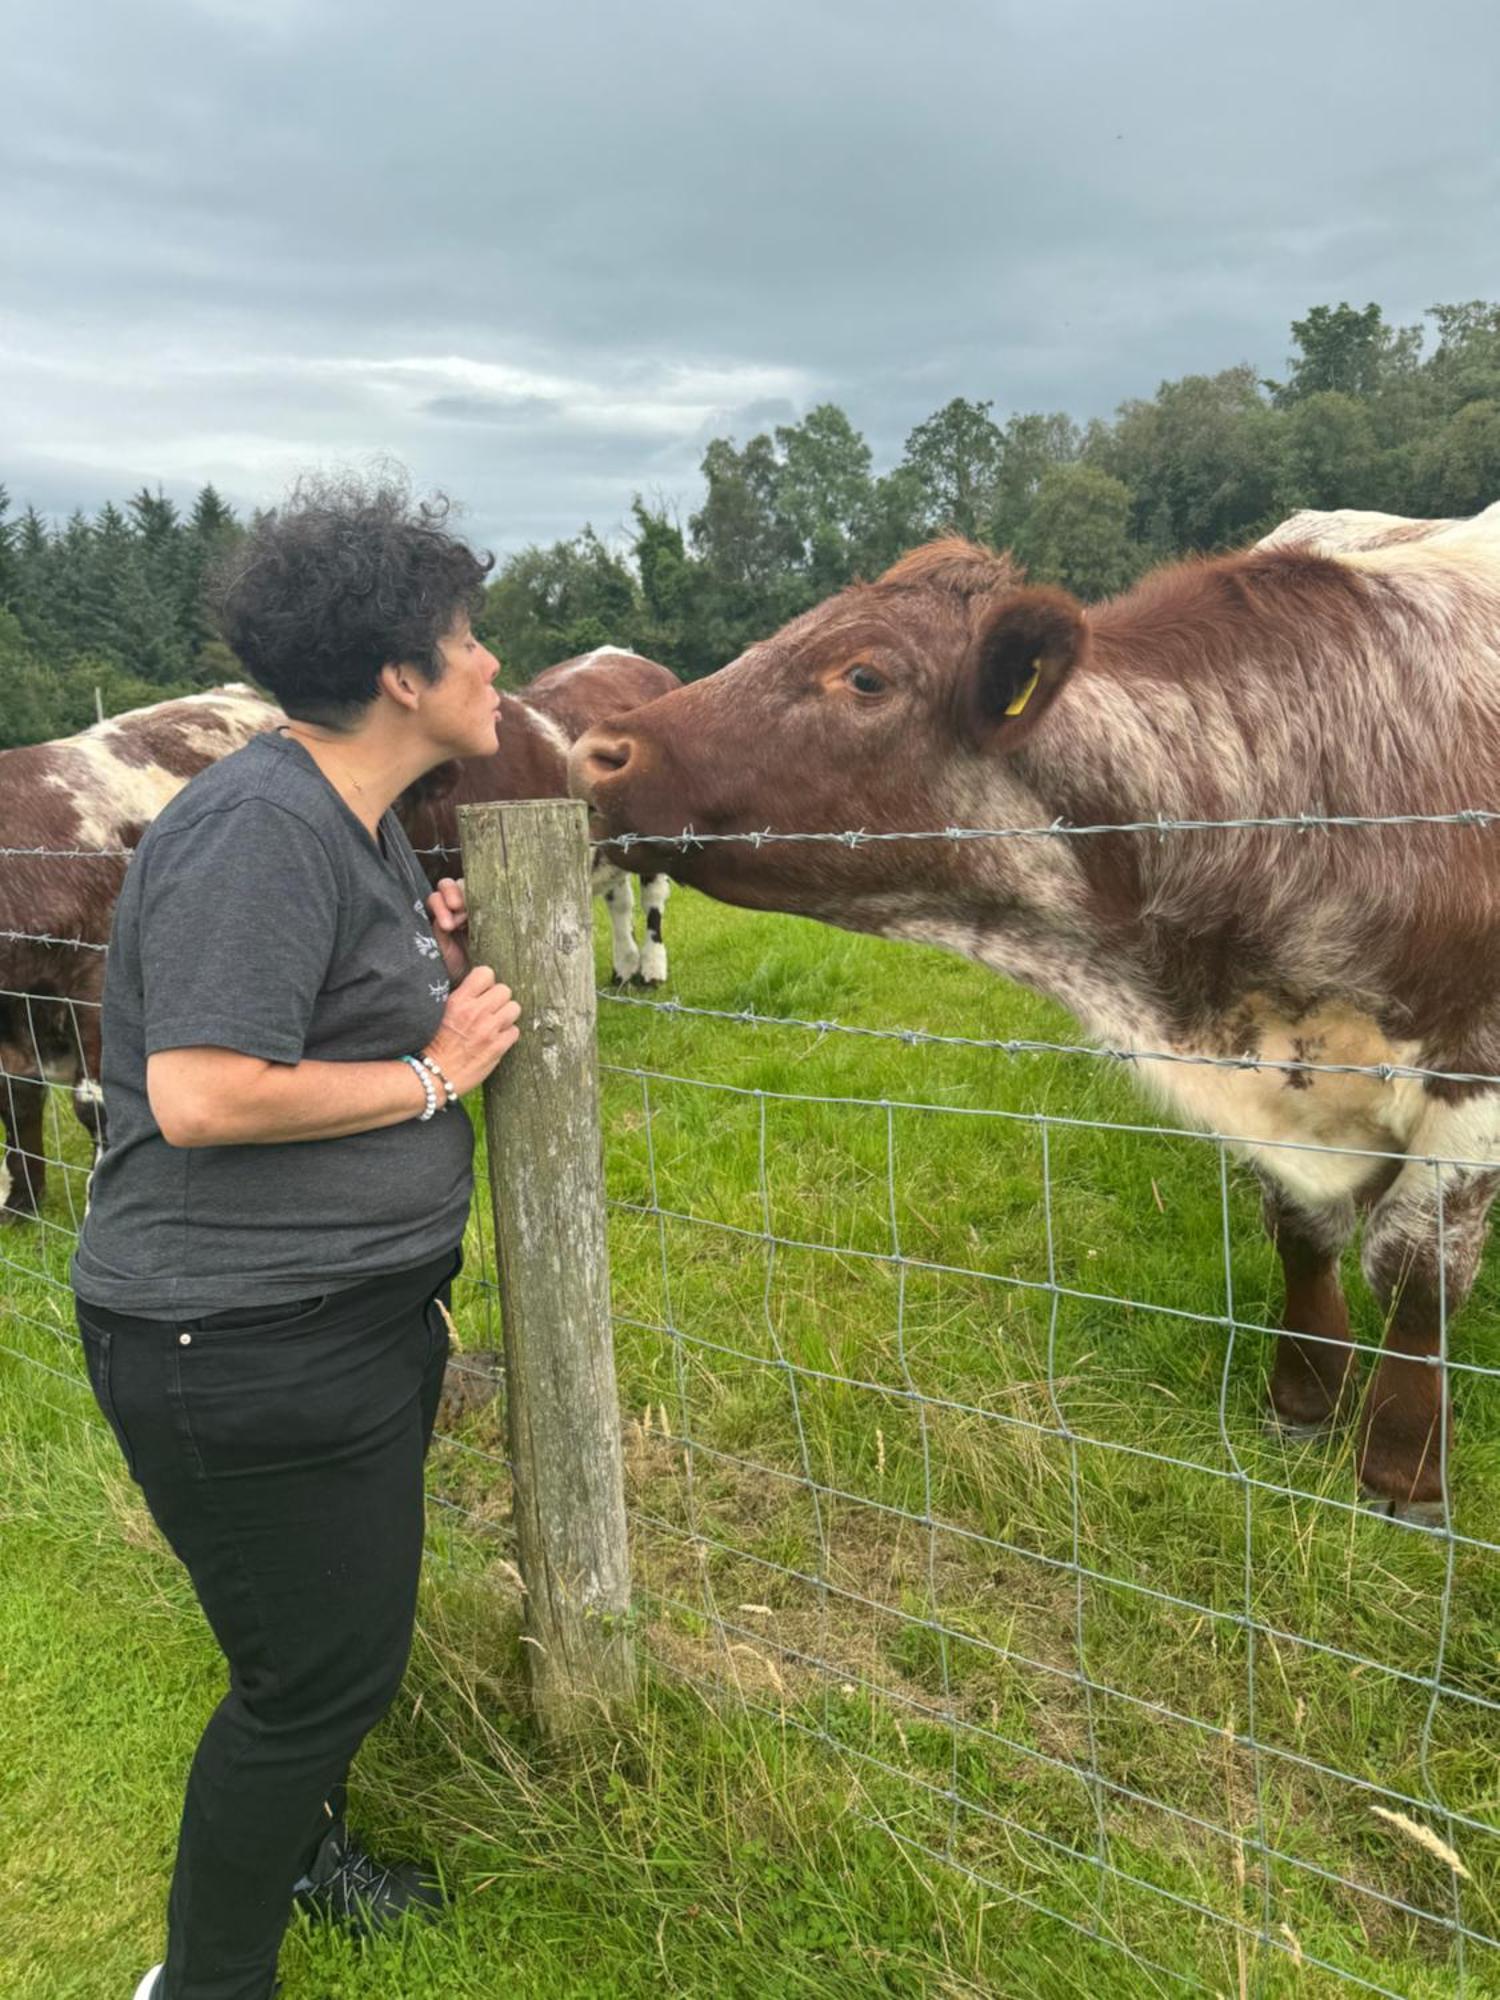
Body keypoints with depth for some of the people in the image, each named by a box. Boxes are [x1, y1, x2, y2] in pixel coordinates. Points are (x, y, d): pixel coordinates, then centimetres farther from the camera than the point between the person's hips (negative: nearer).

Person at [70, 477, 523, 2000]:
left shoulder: (357, 824, 11)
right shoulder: (258, 830, -22)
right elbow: (203, 1094, -28)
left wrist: (428, 959, 3)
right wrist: (435, 1073, -18)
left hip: (354, 1319, 10)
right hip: (243, 1345, -10)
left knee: (344, 1639, 26)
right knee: (320, 1671, 6)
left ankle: (302, 1851, 53)